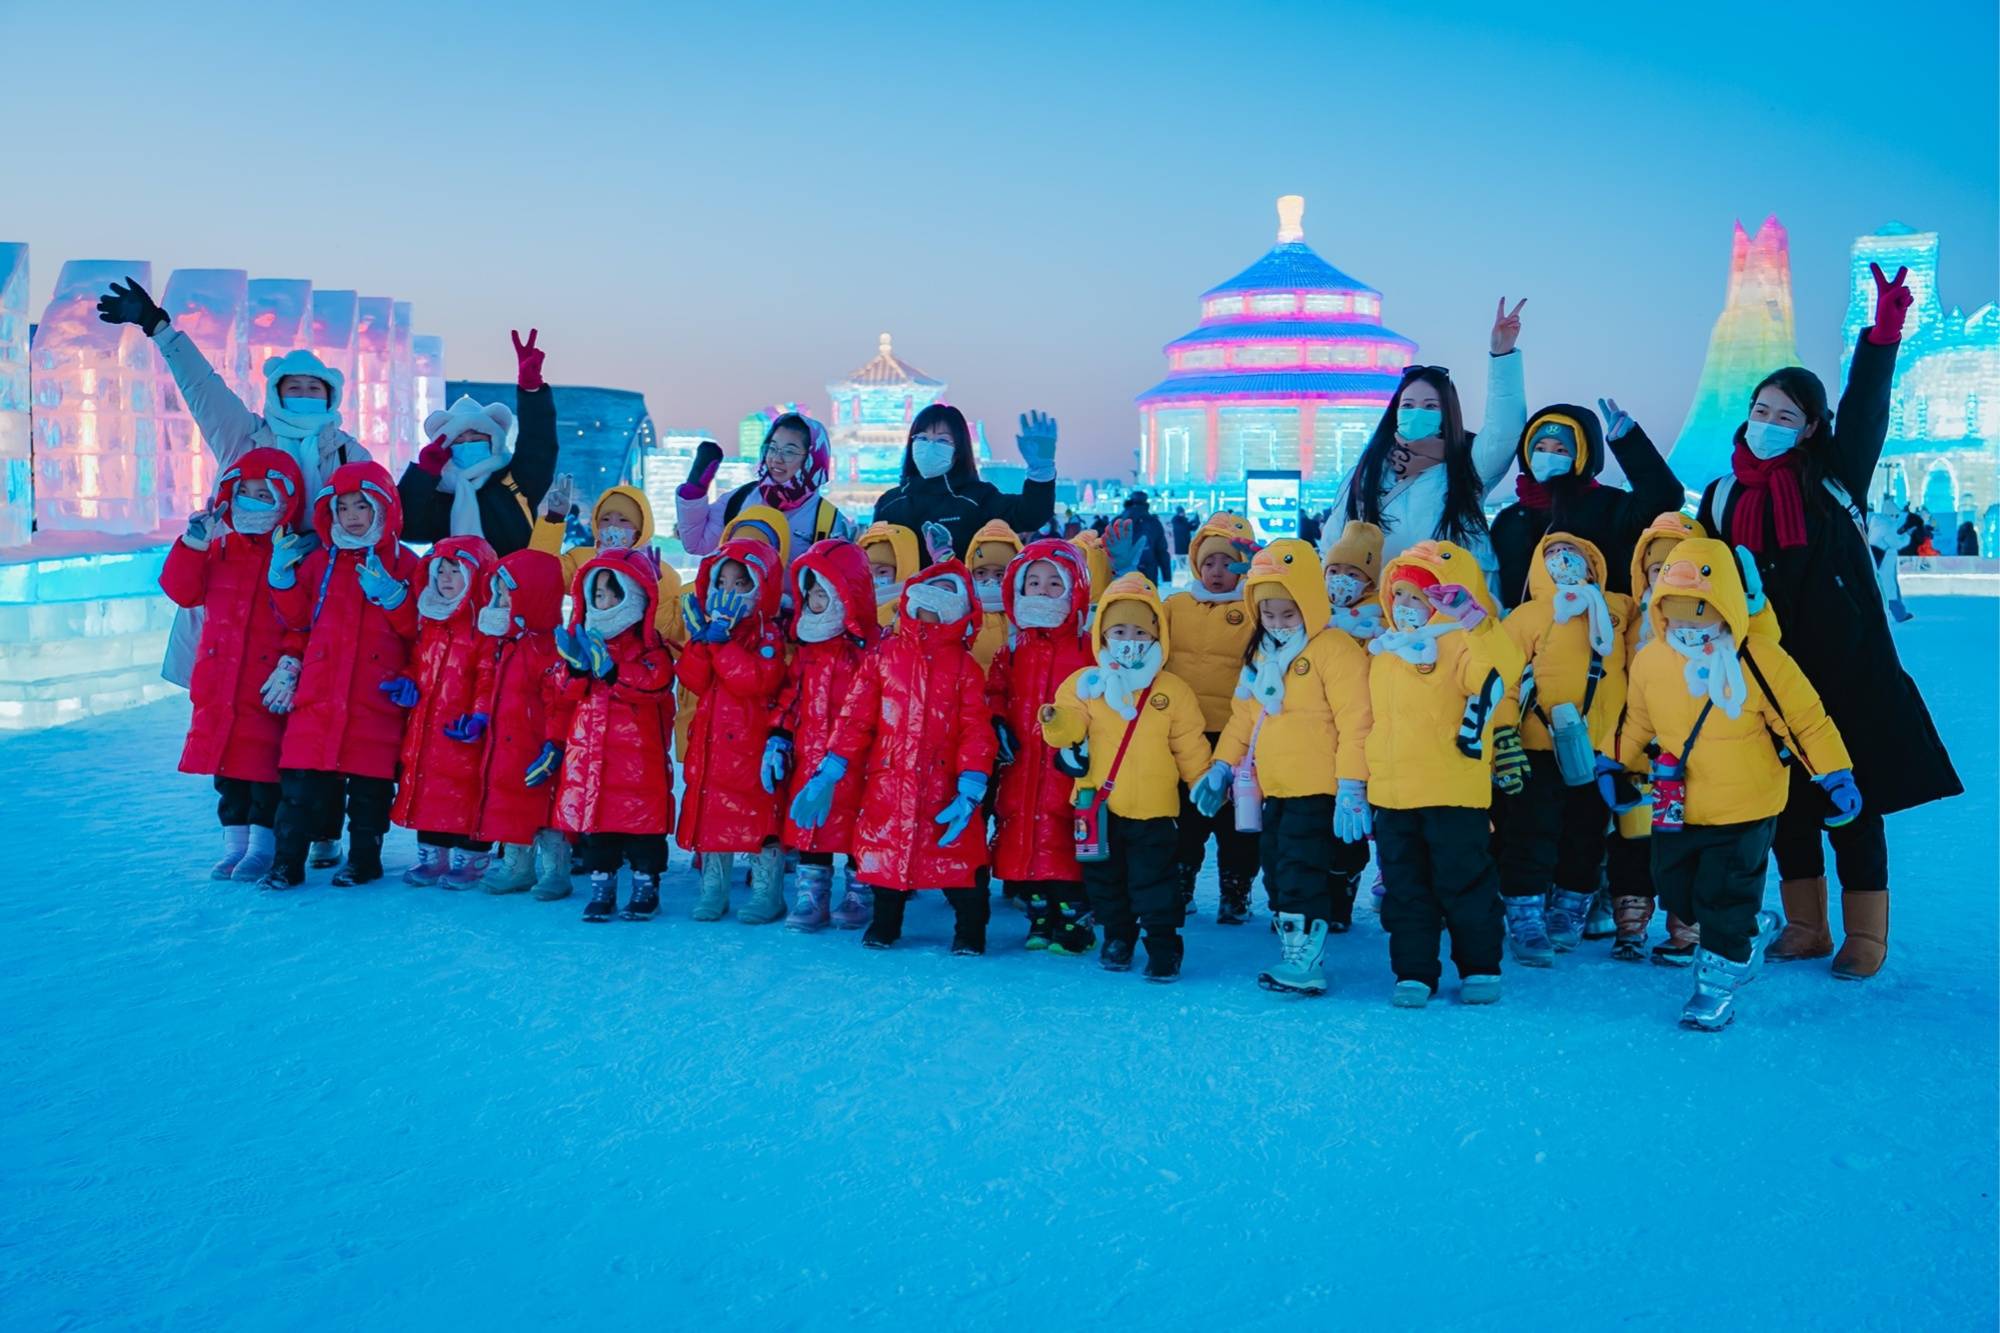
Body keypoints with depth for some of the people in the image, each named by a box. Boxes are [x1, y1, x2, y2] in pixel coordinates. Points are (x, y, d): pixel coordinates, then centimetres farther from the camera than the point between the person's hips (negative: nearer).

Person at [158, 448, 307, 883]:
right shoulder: (218, 548, 11)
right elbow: (181, 591, 4)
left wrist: (294, 664, -21)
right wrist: (193, 544, -7)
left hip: (269, 684, -5)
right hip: (219, 682, 5)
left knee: (265, 763, -2)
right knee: (227, 765, 10)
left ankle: (262, 846, 9)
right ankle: (235, 843, 21)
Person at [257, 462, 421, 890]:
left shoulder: (403, 563, 3)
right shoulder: (318, 560, 13)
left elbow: (420, 628, -4)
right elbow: (297, 619, 12)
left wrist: (391, 597, -18)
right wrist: (283, 577, 1)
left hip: (377, 695, -2)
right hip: (320, 691, 3)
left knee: (370, 781, 4)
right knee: (302, 779, 0)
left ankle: (365, 856, 16)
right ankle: (287, 861, 6)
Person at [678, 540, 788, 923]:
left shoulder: (767, 634, -6)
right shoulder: (710, 628, 13)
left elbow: (755, 680, -23)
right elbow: (693, 680, 2)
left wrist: (721, 643, -22)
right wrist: (699, 641, -13)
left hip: (752, 744, -6)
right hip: (710, 742, 6)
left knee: (760, 817, -2)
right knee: (709, 814, 10)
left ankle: (767, 892, 8)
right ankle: (713, 890, 21)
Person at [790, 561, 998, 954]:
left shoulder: (965, 666, 3)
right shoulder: (883, 655, 5)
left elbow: (976, 729, -2)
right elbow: (855, 717, 4)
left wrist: (971, 788, -13)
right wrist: (828, 774, -2)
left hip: (941, 785, -1)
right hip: (886, 783, 1)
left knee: (958, 859, 0)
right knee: (885, 854, 10)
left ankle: (969, 930, 17)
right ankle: (885, 922, 30)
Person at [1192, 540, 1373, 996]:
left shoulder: (1335, 649, -12)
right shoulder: (1261, 653, 15)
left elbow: (1355, 722, -16)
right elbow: (1243, 715, 23)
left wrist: (1352, 785, -19)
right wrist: (1222, 765, 17)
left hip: (1316, 790, -9)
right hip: (1272, 789, 9)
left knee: (1301, 873, -10)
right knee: (1276, 872, 12)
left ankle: (1305, 964, -6)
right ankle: (1291, 954, 22)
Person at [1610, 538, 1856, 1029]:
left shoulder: (1759, 659, -16)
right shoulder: (1649, 661, -4)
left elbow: (1806, 720, -9)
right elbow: (1635, 722, 14)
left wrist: (1835, 778, -6)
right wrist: (1614, 765, 18)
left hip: (1744, 810, -5)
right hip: (1677, 811, 5)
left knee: (1724, 901, -1)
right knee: (1676, 895, 14)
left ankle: (1718, 981, 19)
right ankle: (1753, 930, 40)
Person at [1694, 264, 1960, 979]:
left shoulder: (1833, 479, 1)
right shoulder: (1722, 496, 7)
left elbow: (1864, 410, -13)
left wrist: (1884, 331, -25)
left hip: (1844, 666, -3)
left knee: (1851, 799, 2)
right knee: (1785, 800, 9)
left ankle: (1865, 933, 12)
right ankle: (1805, 926, 22)